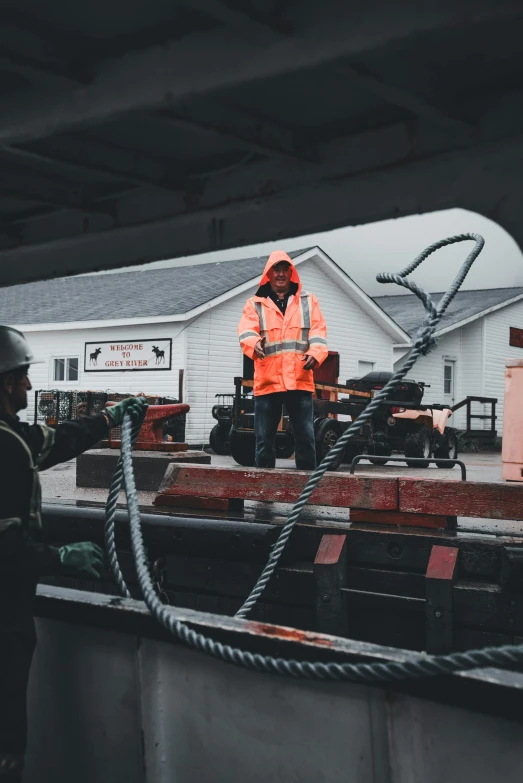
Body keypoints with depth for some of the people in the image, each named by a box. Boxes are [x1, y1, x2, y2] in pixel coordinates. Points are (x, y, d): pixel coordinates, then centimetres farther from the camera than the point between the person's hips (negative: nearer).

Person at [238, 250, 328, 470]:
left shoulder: (308, 301, 14)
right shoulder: (255, 304, 9)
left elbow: (318, 332, 3)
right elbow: (245, 332, -7)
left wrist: (315, 354, -19)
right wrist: (254, 345, -31)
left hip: (300, 381, 1)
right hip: (267, 382, 0)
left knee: (305, 437, 3)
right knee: (264, 439, 4)